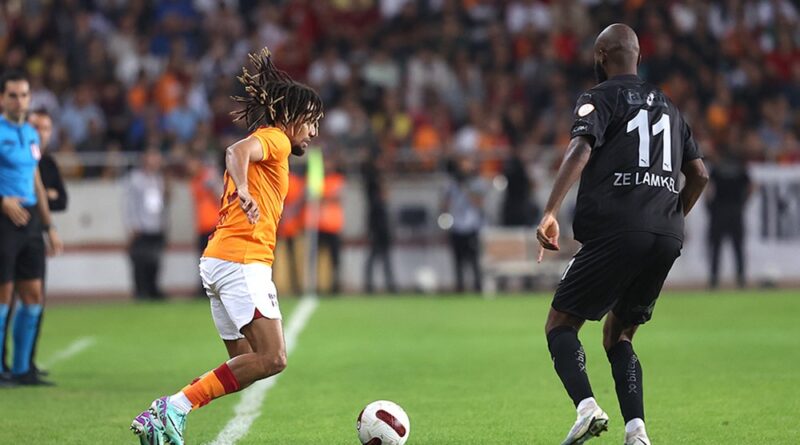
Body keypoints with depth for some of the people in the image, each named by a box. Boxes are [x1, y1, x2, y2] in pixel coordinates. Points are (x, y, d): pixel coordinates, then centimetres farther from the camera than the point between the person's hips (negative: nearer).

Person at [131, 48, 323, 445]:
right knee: (271, 358, -16)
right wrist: (244, 192, -39)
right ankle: (176, 406, -20)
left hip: (218, 258, 10)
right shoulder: (274, 138, -2)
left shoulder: (264, 143, 27)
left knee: (246, 363, 9)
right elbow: (237, 152, -22)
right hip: (243, 259, -10)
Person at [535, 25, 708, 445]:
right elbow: (699, 175, 24)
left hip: (616, 232, -6)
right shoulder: (668, 107, 25)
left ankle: (586, 406, -22)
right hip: (666, 239, 6)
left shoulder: (600, 98, 5)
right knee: (618, 335, 18)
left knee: (560, 324, 4)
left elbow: (580, 150, -13)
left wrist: (549, 213, -22)